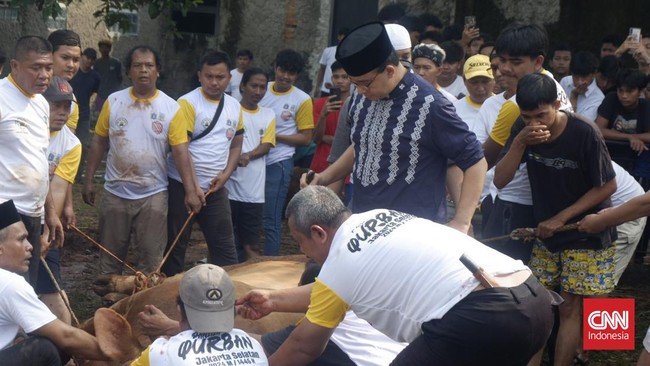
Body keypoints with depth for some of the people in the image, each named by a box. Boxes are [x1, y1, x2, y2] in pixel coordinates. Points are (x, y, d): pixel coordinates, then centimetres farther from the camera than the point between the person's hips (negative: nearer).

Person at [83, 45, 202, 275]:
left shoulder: (171, 108, -5)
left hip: (153, 195, -1)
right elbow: (99, 142, 5)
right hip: (115, 193, 2)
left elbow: (181, 152, -7)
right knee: (111, 254, 12)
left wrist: (190, 191, -14)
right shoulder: (113, 102, 0)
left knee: (151, 257, 5)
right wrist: (88, 180, 2)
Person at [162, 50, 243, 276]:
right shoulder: (188, 103, -11)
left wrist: (226, 174, -3)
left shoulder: (234, 106, 8)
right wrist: (193, 188, -19)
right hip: (182, 187, -5)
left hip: (216, 189, 5)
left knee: (225, 248, 5)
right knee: (175, 245, 6)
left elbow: (236, 145, 15)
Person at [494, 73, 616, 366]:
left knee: (570, 307, -3)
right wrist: (518, 143, -28)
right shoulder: (523, 130, -9)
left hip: (586, 234, -4)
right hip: (545, 232, 4)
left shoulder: (584, 133, -22)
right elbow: (499, 181, -13)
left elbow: (608, 186, -14)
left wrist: (562, 217, -16)